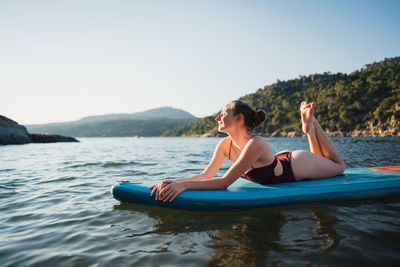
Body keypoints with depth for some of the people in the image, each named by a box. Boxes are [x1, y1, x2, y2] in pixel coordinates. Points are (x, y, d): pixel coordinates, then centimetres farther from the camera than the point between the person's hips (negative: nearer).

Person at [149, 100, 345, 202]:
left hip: (297, 165, -6)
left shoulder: (256, 144, -45)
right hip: (279, 161, 6)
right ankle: (308, 128, 38)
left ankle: (310, 125, 28)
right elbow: (206, 175, -23)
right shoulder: (225, 144, -23)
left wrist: (184, 185, -56)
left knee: (338, 166, 25)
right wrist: (173, 182, -37)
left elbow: (225, 182, -49)